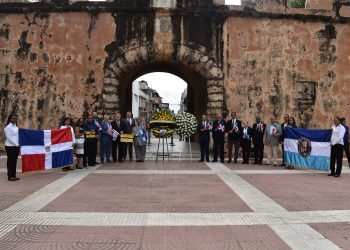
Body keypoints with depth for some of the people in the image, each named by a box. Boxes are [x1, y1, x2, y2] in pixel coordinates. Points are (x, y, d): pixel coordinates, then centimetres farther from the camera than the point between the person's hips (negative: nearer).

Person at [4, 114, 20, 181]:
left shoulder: (16, 127, 13)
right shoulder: (8, 127, -8)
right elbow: (9, 137, -14)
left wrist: (18, 144, 4)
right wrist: (16, 144, -16)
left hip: (16, 146, 7)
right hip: (10, 146, -6)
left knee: (14, 161, 9)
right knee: (10, 161, -1)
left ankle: (14, 175, 15)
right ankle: (10, 176, 5)